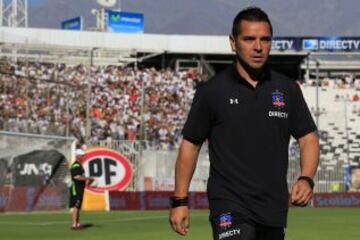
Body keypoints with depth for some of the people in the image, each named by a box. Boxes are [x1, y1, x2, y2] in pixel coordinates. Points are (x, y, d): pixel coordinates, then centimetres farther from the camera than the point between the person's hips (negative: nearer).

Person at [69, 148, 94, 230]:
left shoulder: (79, 165, 18)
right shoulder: (75, 166, -14)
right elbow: (77, 177, -23)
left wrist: (86, 181, 12)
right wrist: (88, 178, -17)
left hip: (80, 189, 10)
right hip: (76, 189, -10)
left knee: (78, 206, 11)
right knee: (75, 206, -12)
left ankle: (77, 224, 13)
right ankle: (74, 224, -15)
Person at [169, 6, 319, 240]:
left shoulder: (288, 89, 8)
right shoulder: (212, 91, -1)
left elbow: (308, 137, 11)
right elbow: (190, 144, 3)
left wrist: (306, 179, -8)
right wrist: (180, 201, 0)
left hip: (274, 209, 4)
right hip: (230, 207, -4)